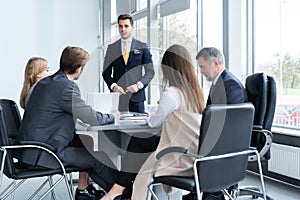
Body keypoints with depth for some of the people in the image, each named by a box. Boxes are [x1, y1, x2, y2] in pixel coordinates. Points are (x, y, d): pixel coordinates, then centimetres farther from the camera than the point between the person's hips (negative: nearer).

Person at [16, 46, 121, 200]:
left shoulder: (44, 82, 10)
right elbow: (93, 119, -17)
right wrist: (112, 116, 3)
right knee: (96, 158, -4)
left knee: (85, 146, 18)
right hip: (42, 154, -9)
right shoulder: (67, 87, -19)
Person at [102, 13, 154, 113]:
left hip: (136, 95, -1)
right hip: (117, 94, 1)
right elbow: (106, 72, 10)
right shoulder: (111, 48, 10)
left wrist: (139, 85, -12)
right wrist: (113, 85, -9)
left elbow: (150, 71, 4)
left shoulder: (142, 47, 6)